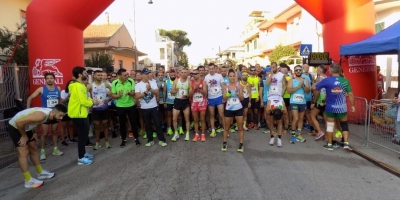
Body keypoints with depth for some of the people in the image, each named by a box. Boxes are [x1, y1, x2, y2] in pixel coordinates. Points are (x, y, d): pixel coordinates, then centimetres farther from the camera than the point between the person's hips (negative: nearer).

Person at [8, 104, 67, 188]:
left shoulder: (49, 115, -8)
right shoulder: (42, 115, -38)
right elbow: (19, 122, -36)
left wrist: (34, 133, 0)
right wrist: (24, 136, -21)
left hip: (26, 127, 9)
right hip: (15, 127, -9)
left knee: (33, 149, 12)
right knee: (24, 152, -10)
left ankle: (40, 173, 23)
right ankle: (28, 181, -3)